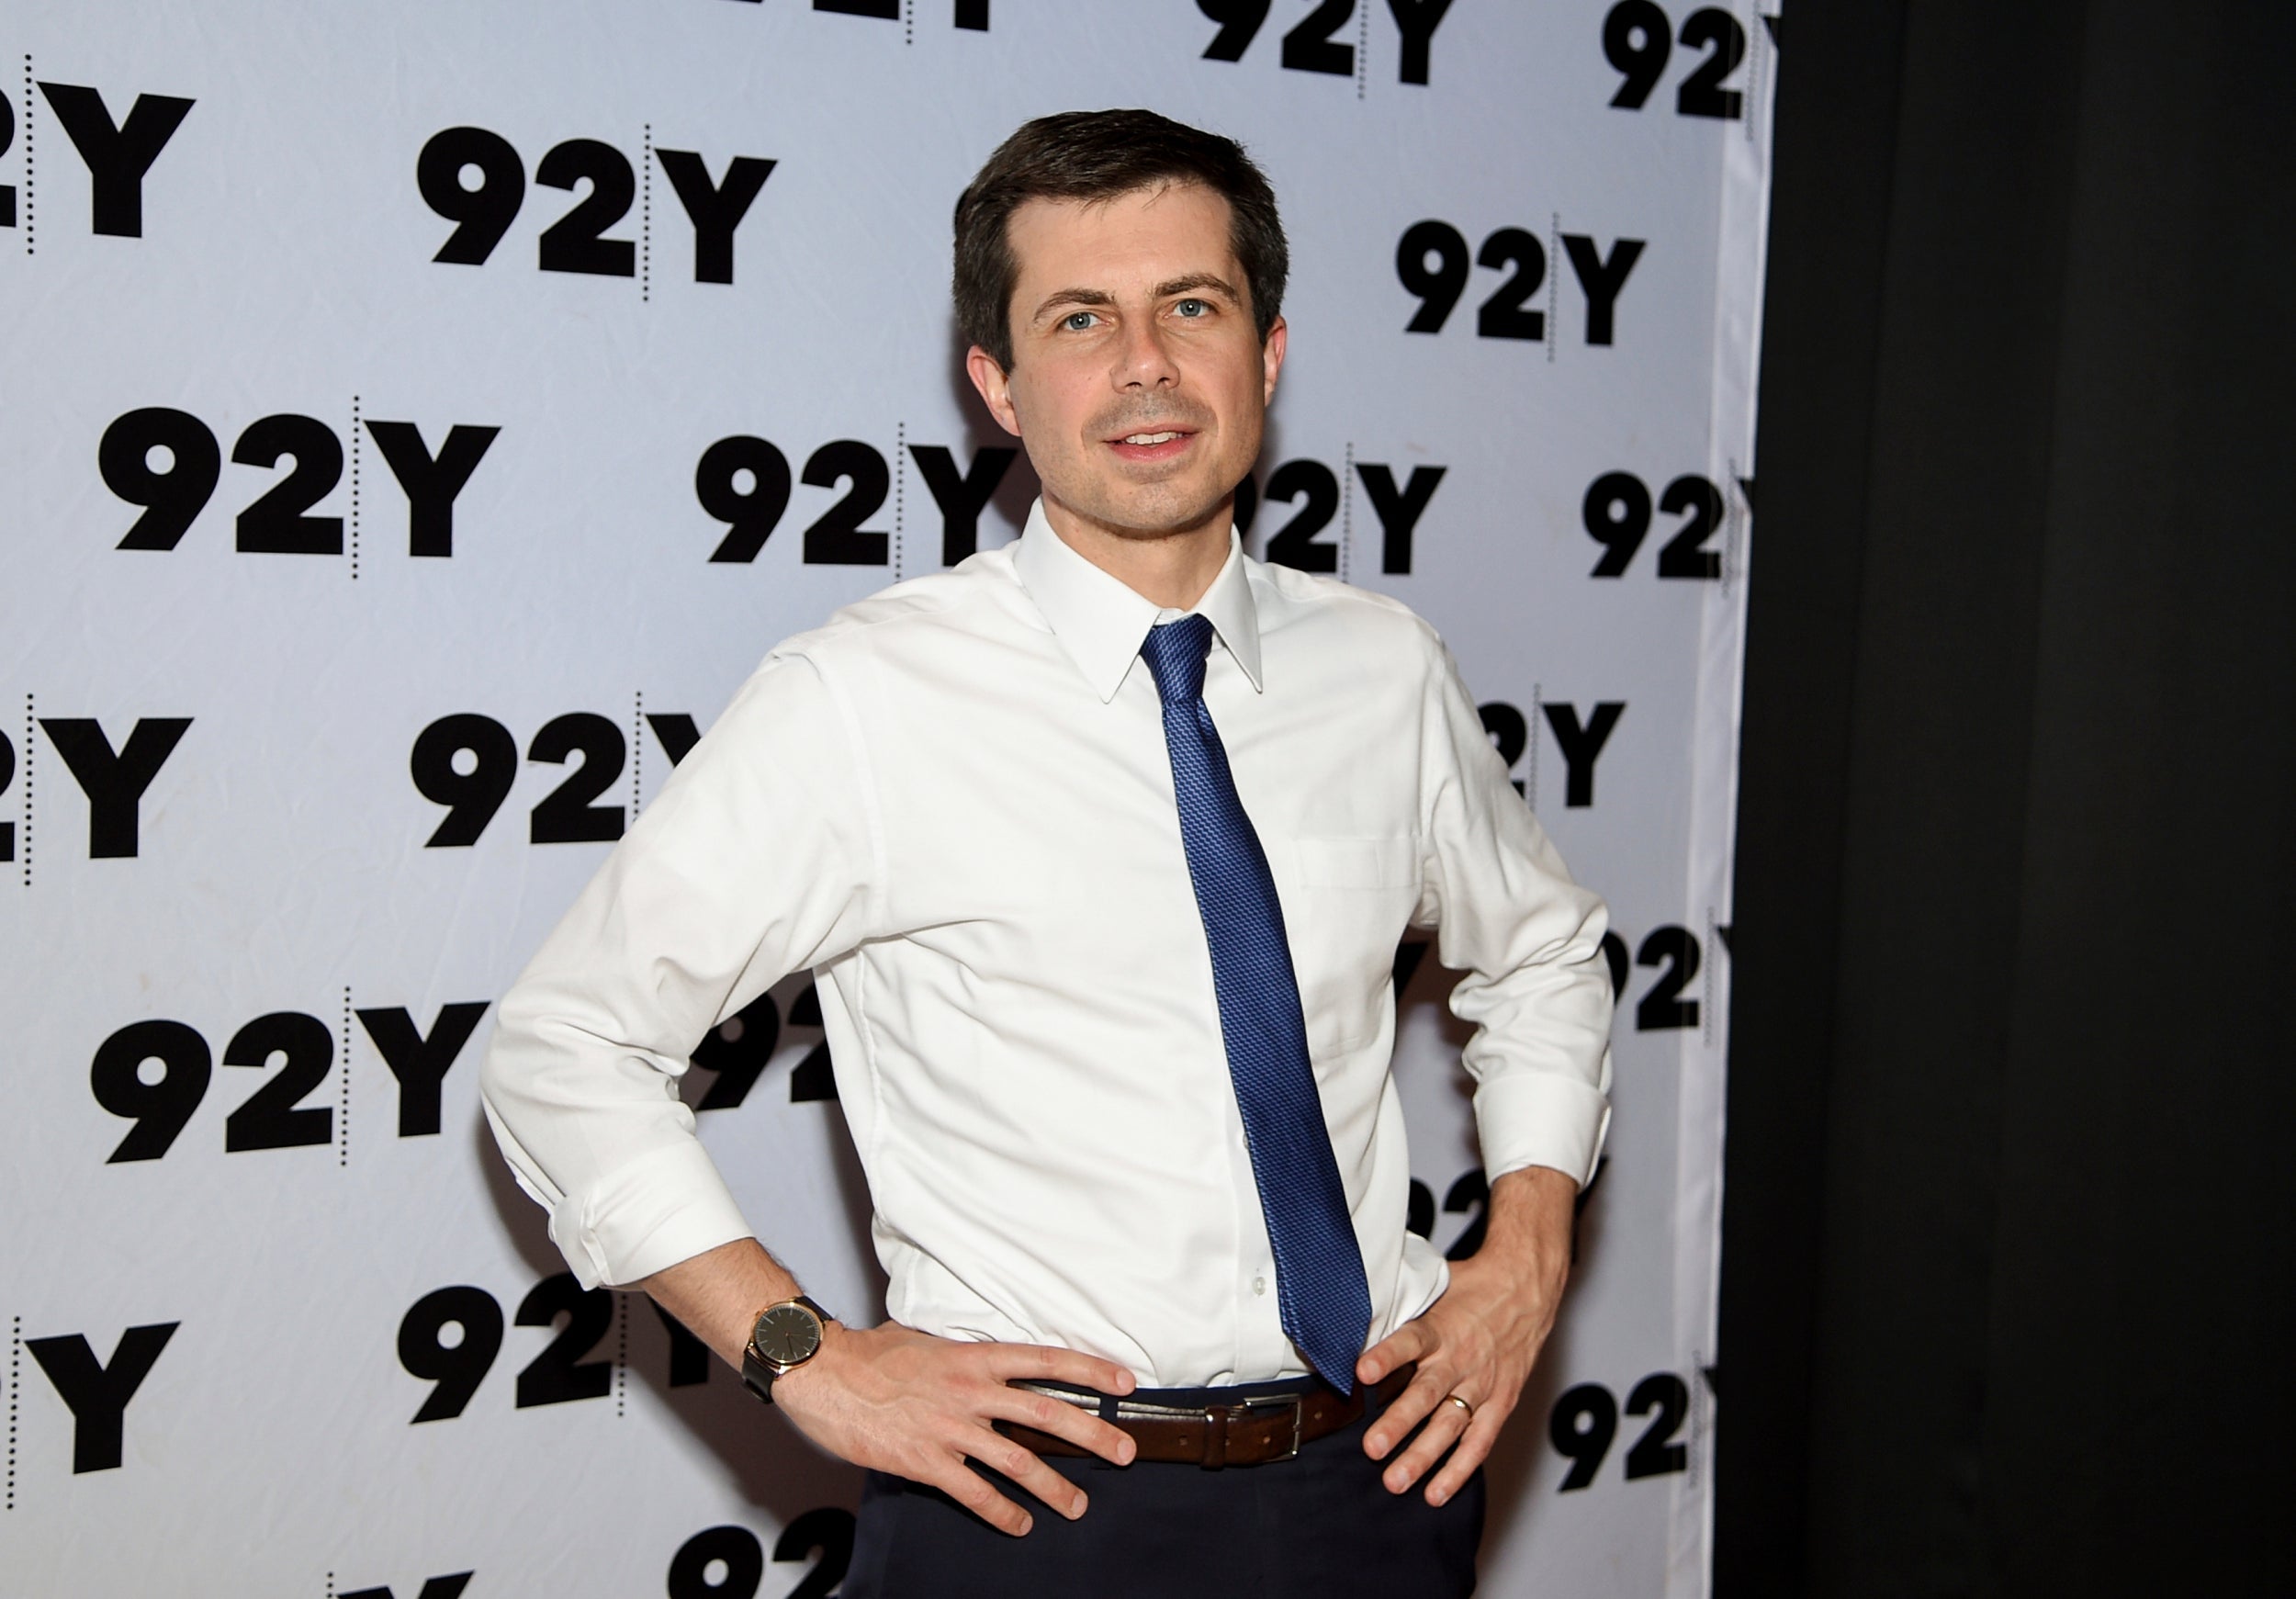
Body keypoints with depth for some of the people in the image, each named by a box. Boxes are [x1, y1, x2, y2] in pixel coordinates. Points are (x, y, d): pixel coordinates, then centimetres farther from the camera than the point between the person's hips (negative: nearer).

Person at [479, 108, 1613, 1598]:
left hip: (1382, 1472, 4)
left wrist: (1529, 1254, 4)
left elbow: (1543, 953, 17)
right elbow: (564, 1047, -7)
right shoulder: (865, 702, -13)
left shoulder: (1386, 670, 0)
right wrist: (805, 1354, -13)